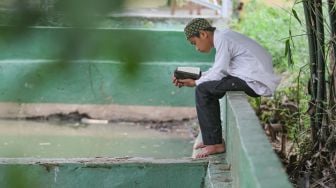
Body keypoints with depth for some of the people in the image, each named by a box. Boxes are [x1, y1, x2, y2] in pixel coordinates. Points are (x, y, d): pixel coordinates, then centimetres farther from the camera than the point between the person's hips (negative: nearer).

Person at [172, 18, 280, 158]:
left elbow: (219, 73, -14)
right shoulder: (224, 36, 20)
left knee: (203, 90, -11)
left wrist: (195, 83, -1)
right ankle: (212, 138, 22)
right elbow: (218, 71, 19)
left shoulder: (223, 39, -11)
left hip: (256, 83, -11)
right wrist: (192, 77, 11)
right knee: (209, 86, 20)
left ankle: (215, 144, -9)